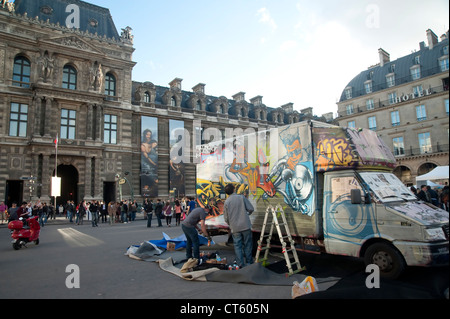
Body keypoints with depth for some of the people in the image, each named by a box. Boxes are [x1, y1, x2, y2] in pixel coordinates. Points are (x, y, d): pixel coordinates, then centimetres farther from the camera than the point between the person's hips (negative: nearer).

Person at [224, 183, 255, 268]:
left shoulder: (226, 202, -1)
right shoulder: (242, 197, -4)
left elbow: (226, 218, 3)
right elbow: (251, 209, -5)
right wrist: (248, 213, 17)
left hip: (235, 228, 1)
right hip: (245, 225, 0)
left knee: (238, 246, 9)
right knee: (247, 244, 11)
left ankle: (240, 264, 10)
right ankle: (249, 262, 19)